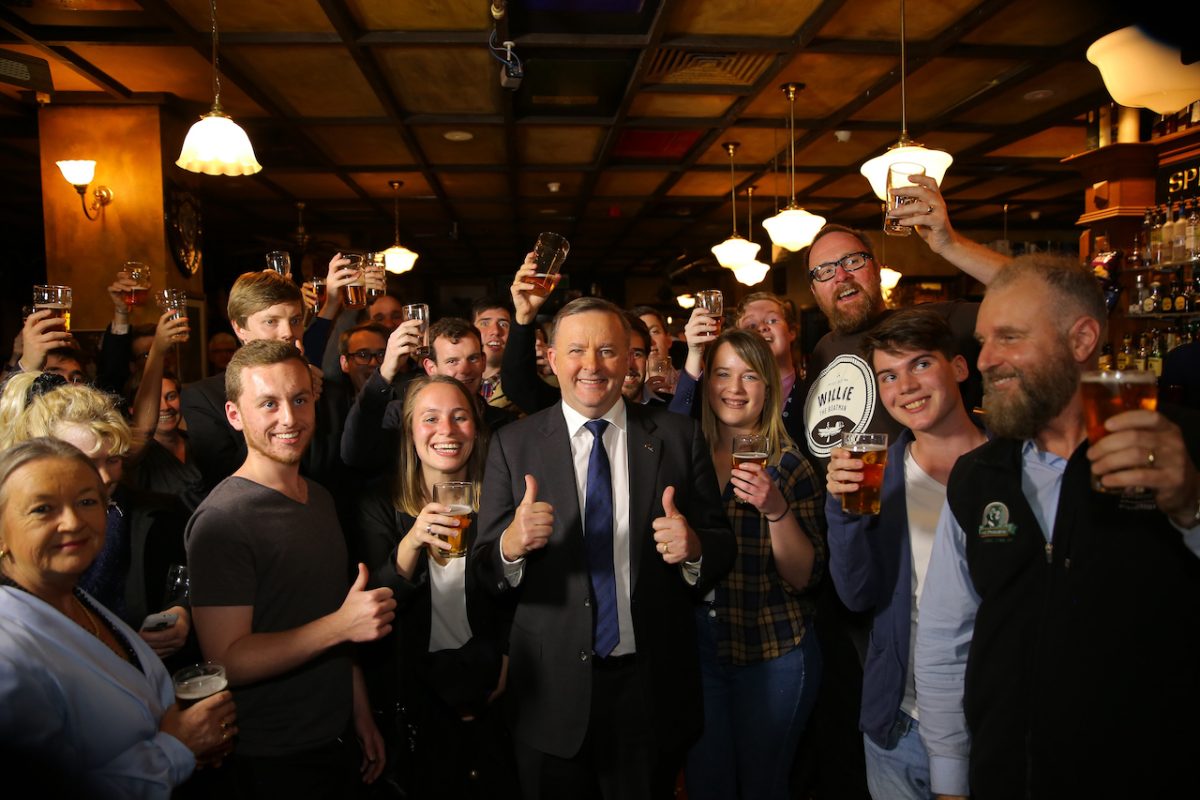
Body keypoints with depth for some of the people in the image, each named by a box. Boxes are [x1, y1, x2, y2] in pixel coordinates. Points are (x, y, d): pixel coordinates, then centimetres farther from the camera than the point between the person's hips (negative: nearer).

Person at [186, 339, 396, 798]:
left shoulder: (320, 499, 5)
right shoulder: (222, 521, -20)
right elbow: (226, 662, -23)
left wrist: (361, 714, 12)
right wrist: (341, 625, -30)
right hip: (271, 762, -7)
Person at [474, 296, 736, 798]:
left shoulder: (679, 436, -2)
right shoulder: (512, 444, -3)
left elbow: (722, 546, 0)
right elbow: (484, 569, -5)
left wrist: (693, 547, -22)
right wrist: (511, 544, -27)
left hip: (653, 686, 1)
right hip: (553, 690, 0)